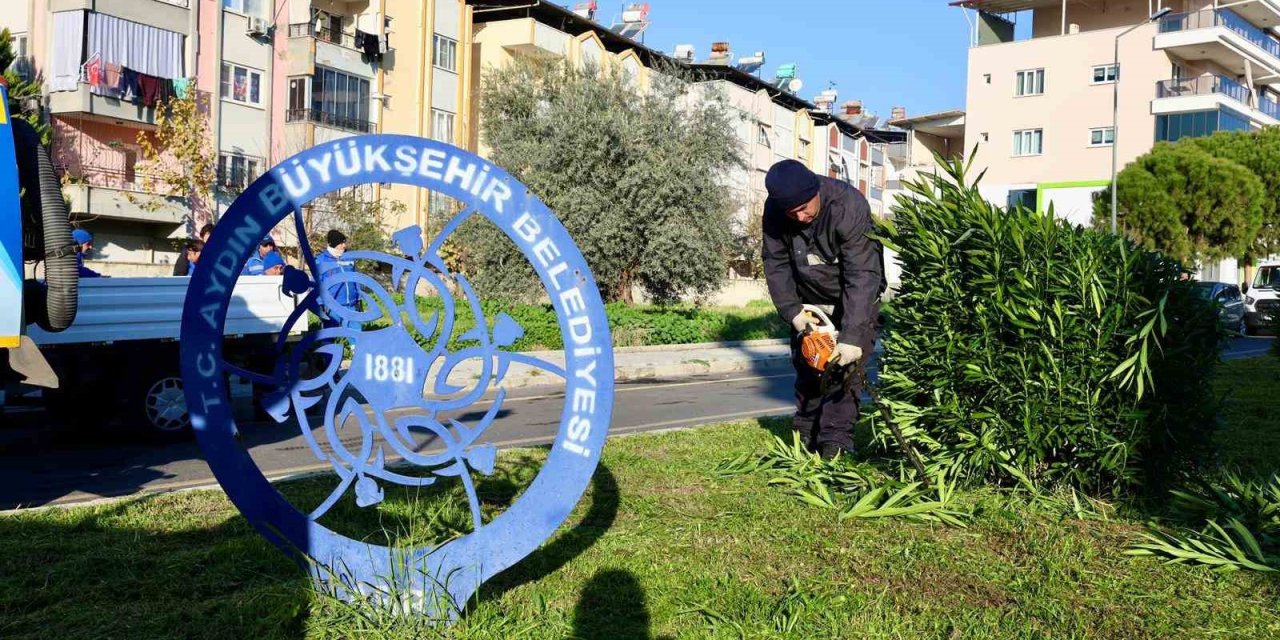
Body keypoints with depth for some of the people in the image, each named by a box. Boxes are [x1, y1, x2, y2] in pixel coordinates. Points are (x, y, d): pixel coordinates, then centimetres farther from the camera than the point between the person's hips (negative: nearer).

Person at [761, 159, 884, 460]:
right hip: (808, 299, 4)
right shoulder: (774, 212, -19)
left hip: (854, 299, -4)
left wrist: (852, 335, -40)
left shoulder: (849, 206, -33)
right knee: (806, 366, 5)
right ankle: (806, 434, 15)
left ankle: (835, 440, -8)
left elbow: (861, 275, -35)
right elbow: (776, 264, -9)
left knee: (845, 364, -12)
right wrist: (792, 311, -20)